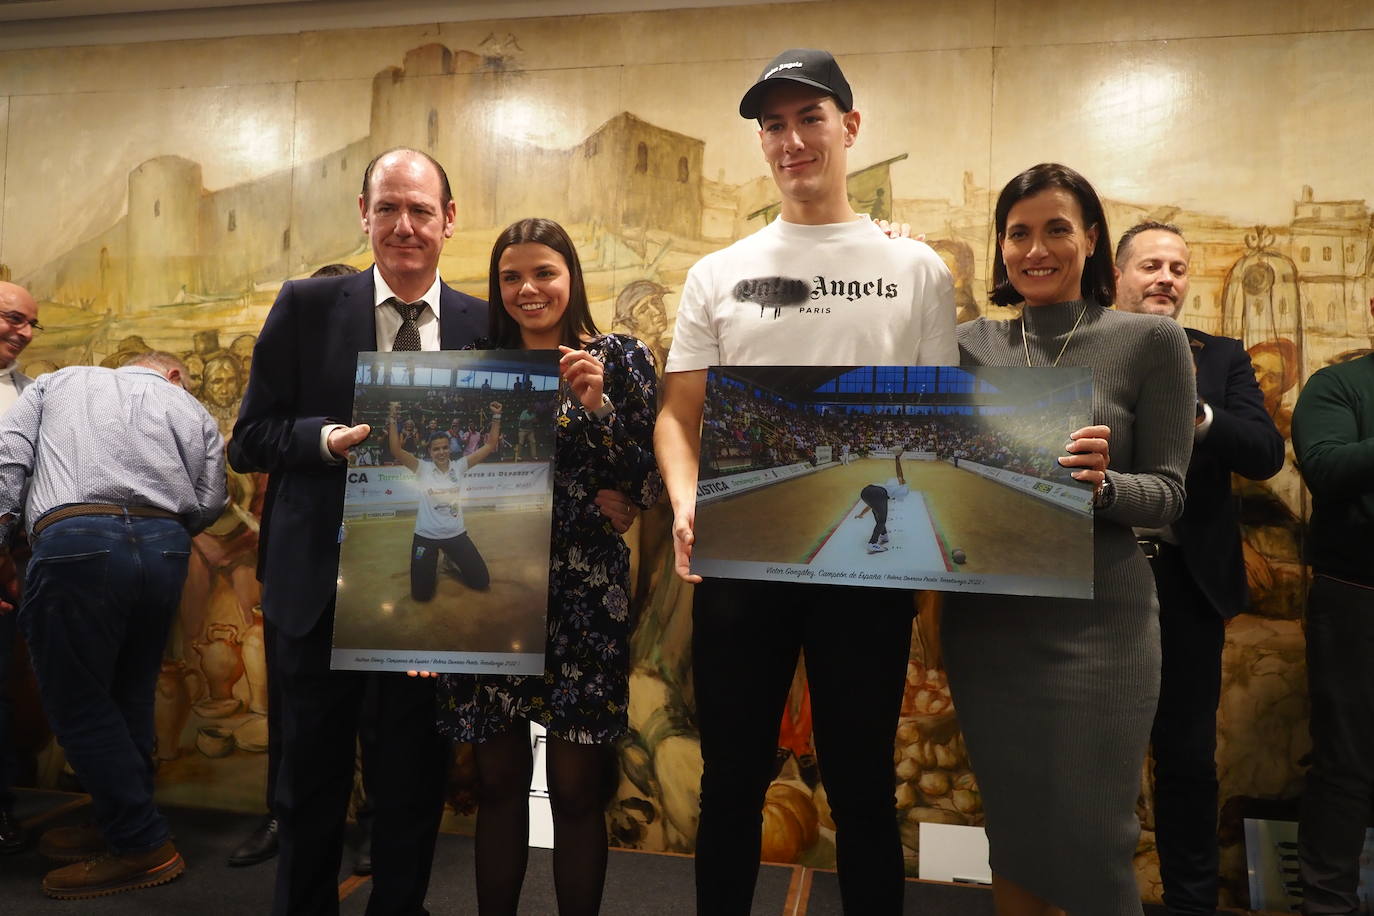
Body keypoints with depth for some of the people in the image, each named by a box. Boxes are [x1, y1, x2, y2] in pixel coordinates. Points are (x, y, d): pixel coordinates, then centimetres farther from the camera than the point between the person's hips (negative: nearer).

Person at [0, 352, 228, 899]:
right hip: (166, 548, 3)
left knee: (78, 703, 6)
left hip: (76, 543, -3)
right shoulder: (192, 411, 21)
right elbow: (208, 505, 11)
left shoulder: (59, 382, 21)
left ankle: (144, 847, 8)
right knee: (129, 697, 17)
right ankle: (121, 826, 27)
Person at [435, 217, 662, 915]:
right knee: (498, 783, 12)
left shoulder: (620, 358, 0)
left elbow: (649, 488, -7)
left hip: (582, 598, -3)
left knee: (577, 790, 4)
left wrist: (598, 406, -16)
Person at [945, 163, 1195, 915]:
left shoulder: (1150, 341, -1)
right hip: (983, 616, 3)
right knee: (1011, 829, 15)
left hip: (1096, 620, -3)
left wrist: (1101, 484, -25)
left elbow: (1167, 494, -4)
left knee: (1090, 844, 5)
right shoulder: (971, 343, 6)